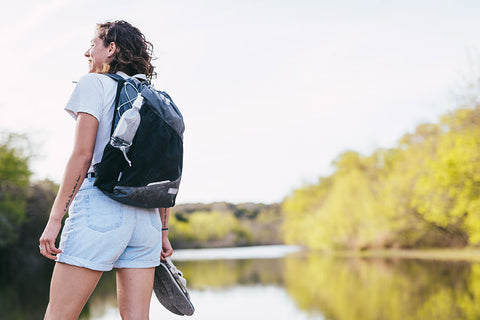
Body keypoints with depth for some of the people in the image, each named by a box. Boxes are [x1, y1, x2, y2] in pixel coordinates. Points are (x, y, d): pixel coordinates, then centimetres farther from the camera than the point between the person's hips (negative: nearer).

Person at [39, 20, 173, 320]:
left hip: (99, 205, -7)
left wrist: (55, 218, -10)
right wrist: (163, 231, 19)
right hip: (146, 214, 7)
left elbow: (82, 154, -10)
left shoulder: (94, 84, 2)